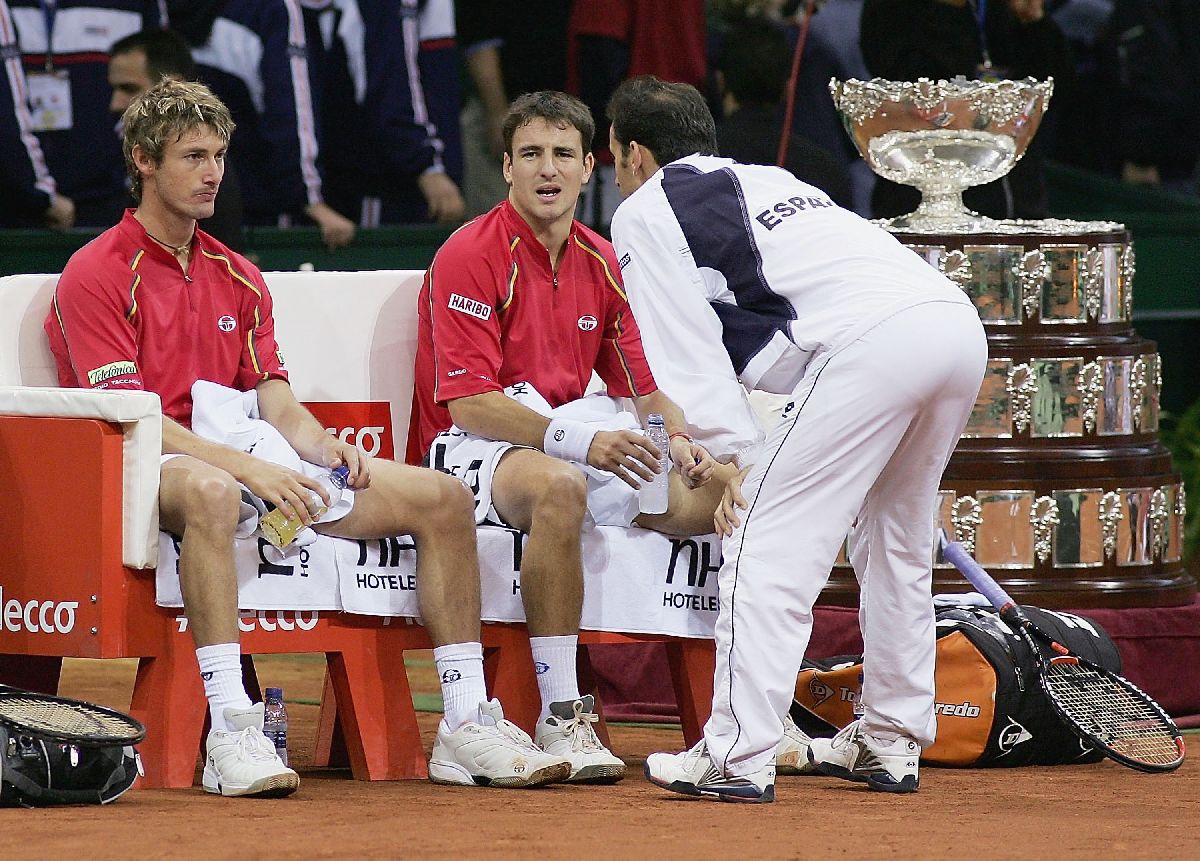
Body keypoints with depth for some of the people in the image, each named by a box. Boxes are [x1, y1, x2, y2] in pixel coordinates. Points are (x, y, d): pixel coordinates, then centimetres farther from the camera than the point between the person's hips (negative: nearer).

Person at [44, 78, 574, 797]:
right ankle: (231, 734, -51)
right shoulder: (98, 274, -3)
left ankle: (468, 724, -7)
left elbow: (274, 401, 13)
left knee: (442, 497, -5)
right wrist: (245, 466, -25)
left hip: (257, 463, 7)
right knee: (209, 492, -45)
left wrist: (322, 447, -11)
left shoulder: (238, 278, 20)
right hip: (151, 469, -7)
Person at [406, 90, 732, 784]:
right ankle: (560, 716, -37)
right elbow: (469, 402, -20)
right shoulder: (472, 256, -11)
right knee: (558, 486, -40)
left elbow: (643, 386, 17)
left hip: (577, 450, 7)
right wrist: (579, 441, -32)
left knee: (714, 495, -11)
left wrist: (683, 441, -7)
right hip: (468, 449, -7)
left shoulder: (600, 263, 11)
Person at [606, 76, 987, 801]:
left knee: (765, 541, -4)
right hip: (961, 325, 8)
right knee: (894, 542, 22)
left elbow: (689, 353, 4)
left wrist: (740, 462, 1)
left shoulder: (646, 210, 14)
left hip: (872, 343, -8)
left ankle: (738, 759, -9)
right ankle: (891, 742, 25)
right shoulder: (767, 178, 37)